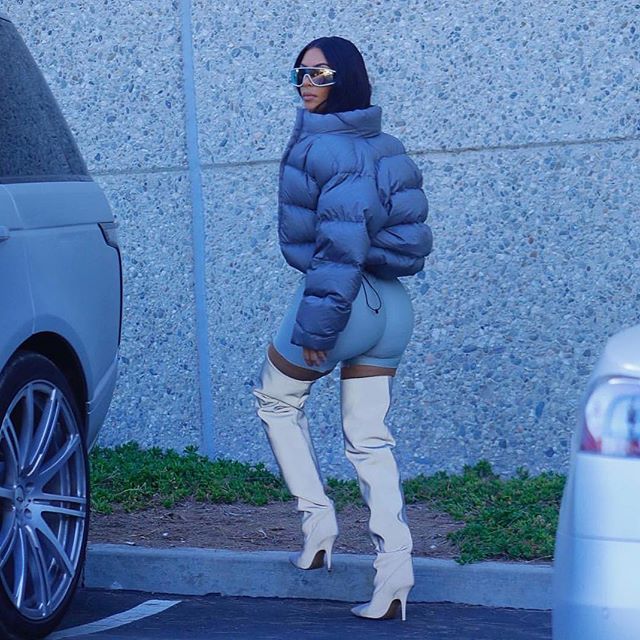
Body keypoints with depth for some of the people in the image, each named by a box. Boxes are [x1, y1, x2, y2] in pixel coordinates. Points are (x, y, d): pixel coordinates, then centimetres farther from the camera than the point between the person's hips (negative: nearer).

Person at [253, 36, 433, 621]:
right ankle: (394, 574, 2)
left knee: (277, 400, 20)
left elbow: (341, 246, -24)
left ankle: (318, 520, 15)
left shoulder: (327, 148, -17)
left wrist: (316, 328, -23)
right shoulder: (381, 146, 9)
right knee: (369, 441, 9)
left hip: (337, 298, -7)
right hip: (390, 308, 7)